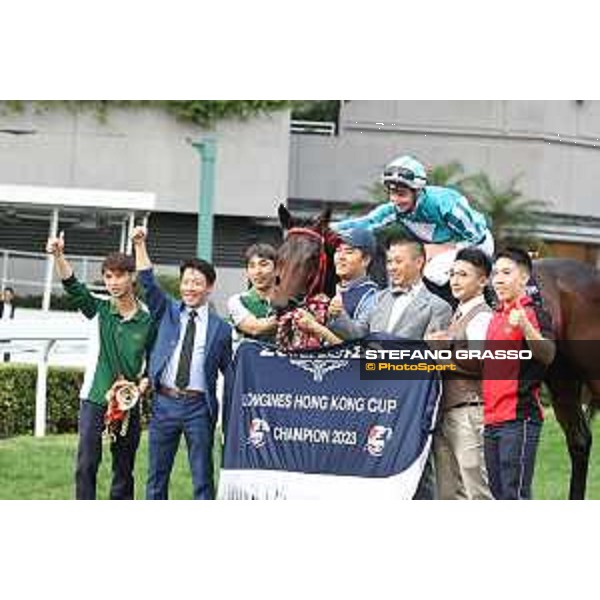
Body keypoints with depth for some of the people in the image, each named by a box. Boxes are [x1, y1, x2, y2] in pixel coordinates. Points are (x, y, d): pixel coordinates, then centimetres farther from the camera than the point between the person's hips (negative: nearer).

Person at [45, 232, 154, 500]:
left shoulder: (148, 318, 0)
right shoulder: (99, 310, 0)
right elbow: (72, 285, -14)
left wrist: (144, 383, -10)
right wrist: (58, 256, -30)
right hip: (94, 398, 0)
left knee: (124, 468, 7)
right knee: (86, 465, -6)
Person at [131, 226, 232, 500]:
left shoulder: (220, 328, 4)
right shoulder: (168, 312, 10)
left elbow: (230, 375, 5)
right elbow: (148, 284, -1)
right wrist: (140, 246, -14)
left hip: (198, 407, -2)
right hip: (164, 403, 2)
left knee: (202, 480, 1)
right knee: (157, 476, 6)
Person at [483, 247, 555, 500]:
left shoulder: (534, 313, -8)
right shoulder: (496, 316, 16)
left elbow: (547, 355, -25)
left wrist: (524, 327, -39)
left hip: (519, 418, -9)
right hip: (492, 419, 9)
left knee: (515, 494, -11)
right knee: (498, 494, 12)